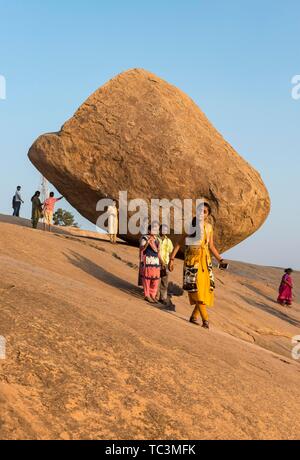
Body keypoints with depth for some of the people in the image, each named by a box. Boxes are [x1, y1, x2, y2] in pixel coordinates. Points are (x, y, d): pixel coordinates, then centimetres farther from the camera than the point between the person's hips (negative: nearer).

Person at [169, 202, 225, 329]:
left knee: (206, 289, 2)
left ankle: (194, 317, 15)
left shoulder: (209, 227, 9)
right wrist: (172, 258, -8)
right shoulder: (191, 224, -3)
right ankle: (205, 320, -12)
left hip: (205, 260, 5)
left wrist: (220, 259, 9)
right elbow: (179, 243, -2)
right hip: (192, 260, -5)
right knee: (196, 288, -11)